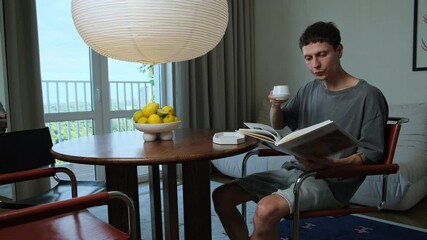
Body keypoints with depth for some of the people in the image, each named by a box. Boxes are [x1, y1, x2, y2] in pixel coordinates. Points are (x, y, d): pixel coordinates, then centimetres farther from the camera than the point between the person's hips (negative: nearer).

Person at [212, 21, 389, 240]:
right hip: (296, 170, 7)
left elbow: (370, 154, -9)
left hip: (332, 181, -6)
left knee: (266, 209, -34)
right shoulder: (309, 90, 9)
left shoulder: (368, 96, -9)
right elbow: (278, 125, 19)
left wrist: (331, 163, -27)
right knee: (221, 196, -2)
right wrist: (275, 106, -4)